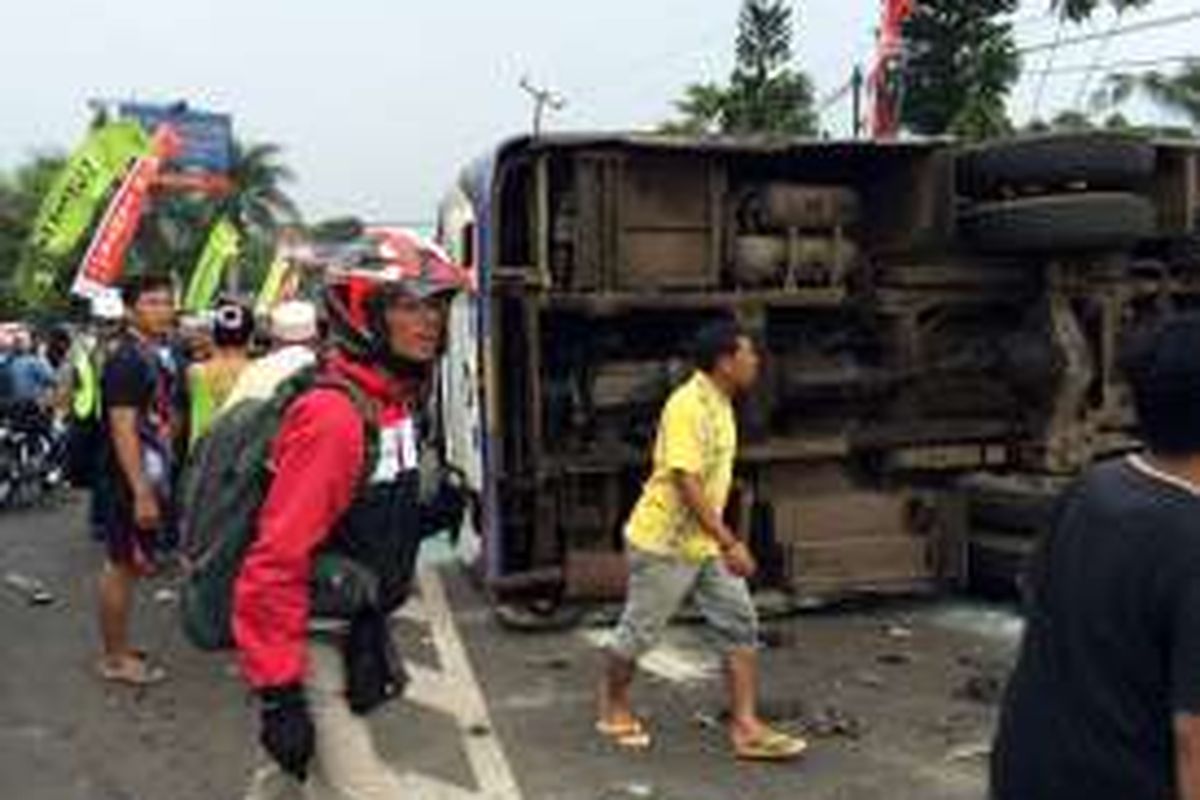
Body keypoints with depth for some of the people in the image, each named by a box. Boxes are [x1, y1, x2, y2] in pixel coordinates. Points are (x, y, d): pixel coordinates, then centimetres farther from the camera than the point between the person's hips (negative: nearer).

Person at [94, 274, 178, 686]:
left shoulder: (151, 356, 12)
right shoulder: (126, 360, -17)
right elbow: (123, 430, -22)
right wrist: (141, 492, -25)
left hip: (147, 478, 9)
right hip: (129, 483, -9)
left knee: (128, 566, 16)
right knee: (123, 567, -1)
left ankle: (119, 649, 26)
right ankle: (116, 658, 9)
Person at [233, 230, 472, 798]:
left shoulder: (394, 402, 6)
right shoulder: (333, 415, -24)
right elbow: (277, 559, -25)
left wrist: (426, 517, -3)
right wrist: (278, 693, -24)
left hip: (350, 635, 9)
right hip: (307, 647, -9)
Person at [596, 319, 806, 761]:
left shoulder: (720, 404, 7)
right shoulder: (686, 406, -22)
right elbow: (686, 481, -28)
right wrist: (730, 543, -29)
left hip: (706, 543, 9)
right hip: (664, 542, -9)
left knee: (740, 627, 2)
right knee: (639, 632, 8)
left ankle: (746, 728, 6)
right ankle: (614, 709, 29)